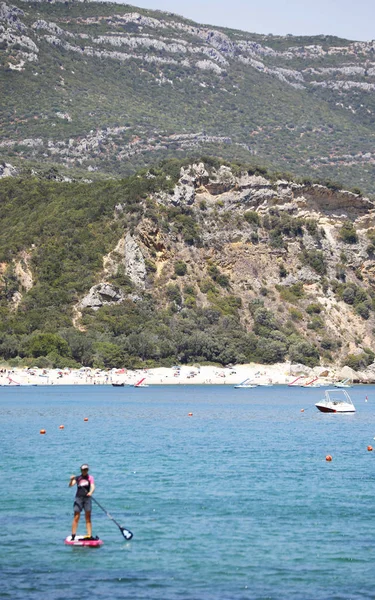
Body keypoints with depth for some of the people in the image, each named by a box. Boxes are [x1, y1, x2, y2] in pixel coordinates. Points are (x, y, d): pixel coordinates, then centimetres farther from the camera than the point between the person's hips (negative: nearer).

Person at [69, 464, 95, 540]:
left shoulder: (90, 478, 6)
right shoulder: (77, 478, 7)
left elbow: (93, 486, -8)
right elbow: (70, 485, -4)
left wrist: (91, 492, -29)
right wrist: (71, 480, -25)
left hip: (87, 498, 0)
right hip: (78, 498, 0)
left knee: (88, 518, 2)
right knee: (76, 518, -5)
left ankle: (89, 535, 2)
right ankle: (73, 536, -4)